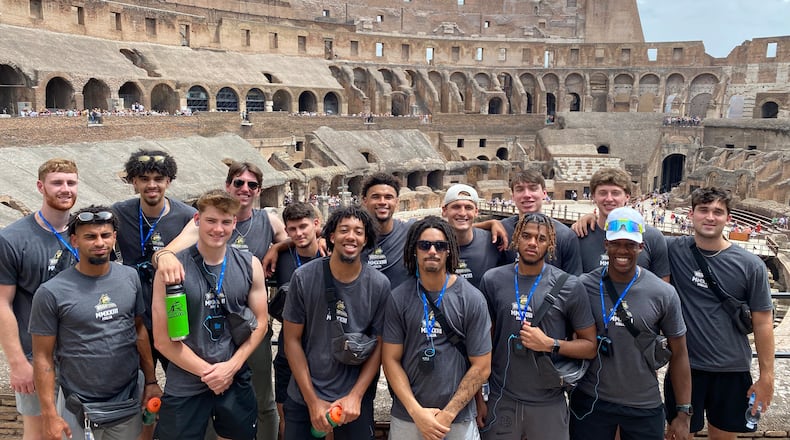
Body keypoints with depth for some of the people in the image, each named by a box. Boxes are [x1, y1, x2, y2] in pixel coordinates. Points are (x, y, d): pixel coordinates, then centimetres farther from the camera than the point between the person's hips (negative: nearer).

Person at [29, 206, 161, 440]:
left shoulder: (130, 277, -2)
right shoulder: (51, 293, -13)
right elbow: (43, 357, -9)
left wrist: (151, 381, 5)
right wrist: (49, 414, -10)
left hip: (129, 399, 3)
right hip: (78, 407, -3)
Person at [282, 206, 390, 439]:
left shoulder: (379, 285, -9)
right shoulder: (304, 277, -10)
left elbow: (379, 344, -3)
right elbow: (292, 340, -6)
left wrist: (355, 396, -11)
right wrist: (313, 401, -9)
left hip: (355, 398, 0)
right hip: (303, 397, 0)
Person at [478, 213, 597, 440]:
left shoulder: (568, 286, -6)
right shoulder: (492, 280, -2)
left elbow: (590, 346, -1)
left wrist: (550, 344, -16)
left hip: (549, 404, -1)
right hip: (501, 400, 1)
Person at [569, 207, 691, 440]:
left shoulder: (663, 294, -6)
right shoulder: (583, 287, -9)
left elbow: (678, 353, 1)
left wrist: (683, 412, 1)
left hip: (645, 407, 1)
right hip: (590, 402, -1)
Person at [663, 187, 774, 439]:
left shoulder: (750, 265, -6)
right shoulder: (674, 251, -6)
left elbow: (762, 324, -2)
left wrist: (766, 377, -1)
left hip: (732, 371, 1)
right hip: (684, 367, 0)